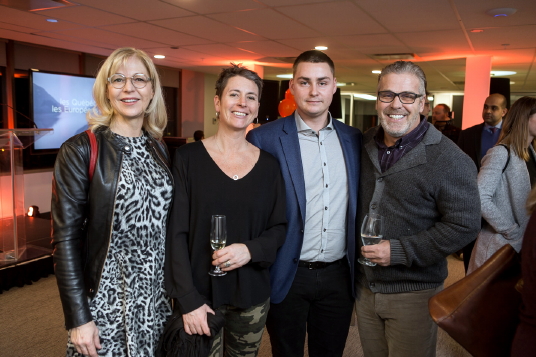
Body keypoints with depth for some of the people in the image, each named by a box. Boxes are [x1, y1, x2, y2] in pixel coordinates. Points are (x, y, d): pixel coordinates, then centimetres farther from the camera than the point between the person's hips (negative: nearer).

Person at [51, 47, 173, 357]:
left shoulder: (160, 150, 4)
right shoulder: (80, 150, -10)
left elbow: (168, 225, 8)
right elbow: (66, 238, -11)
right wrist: (79, 318, -12)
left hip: (157, 299, 4)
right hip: (106, 300, -4)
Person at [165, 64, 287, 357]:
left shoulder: (268, 164, 1)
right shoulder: (188, 158, -7)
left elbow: (279, 227, 4)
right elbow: (176, 233, -9)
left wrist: (251, 250, -15)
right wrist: (188, 300, -13)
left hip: (252, 294, 3)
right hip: (201, 294, -2)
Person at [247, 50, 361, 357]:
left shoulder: (354, 139, 3)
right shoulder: (265, 139, -10)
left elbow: (358, 204, 10)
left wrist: (360, 266, 7)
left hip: (339, 276, 4)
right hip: (288, 275, -3)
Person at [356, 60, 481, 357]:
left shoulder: (448, 159, -15)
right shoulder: (365, 145, 3)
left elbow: (465, 224, -18)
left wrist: (399, 251, -22)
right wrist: (353, 245, 4)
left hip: (414, 294, -5)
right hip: (364, 285, 5)